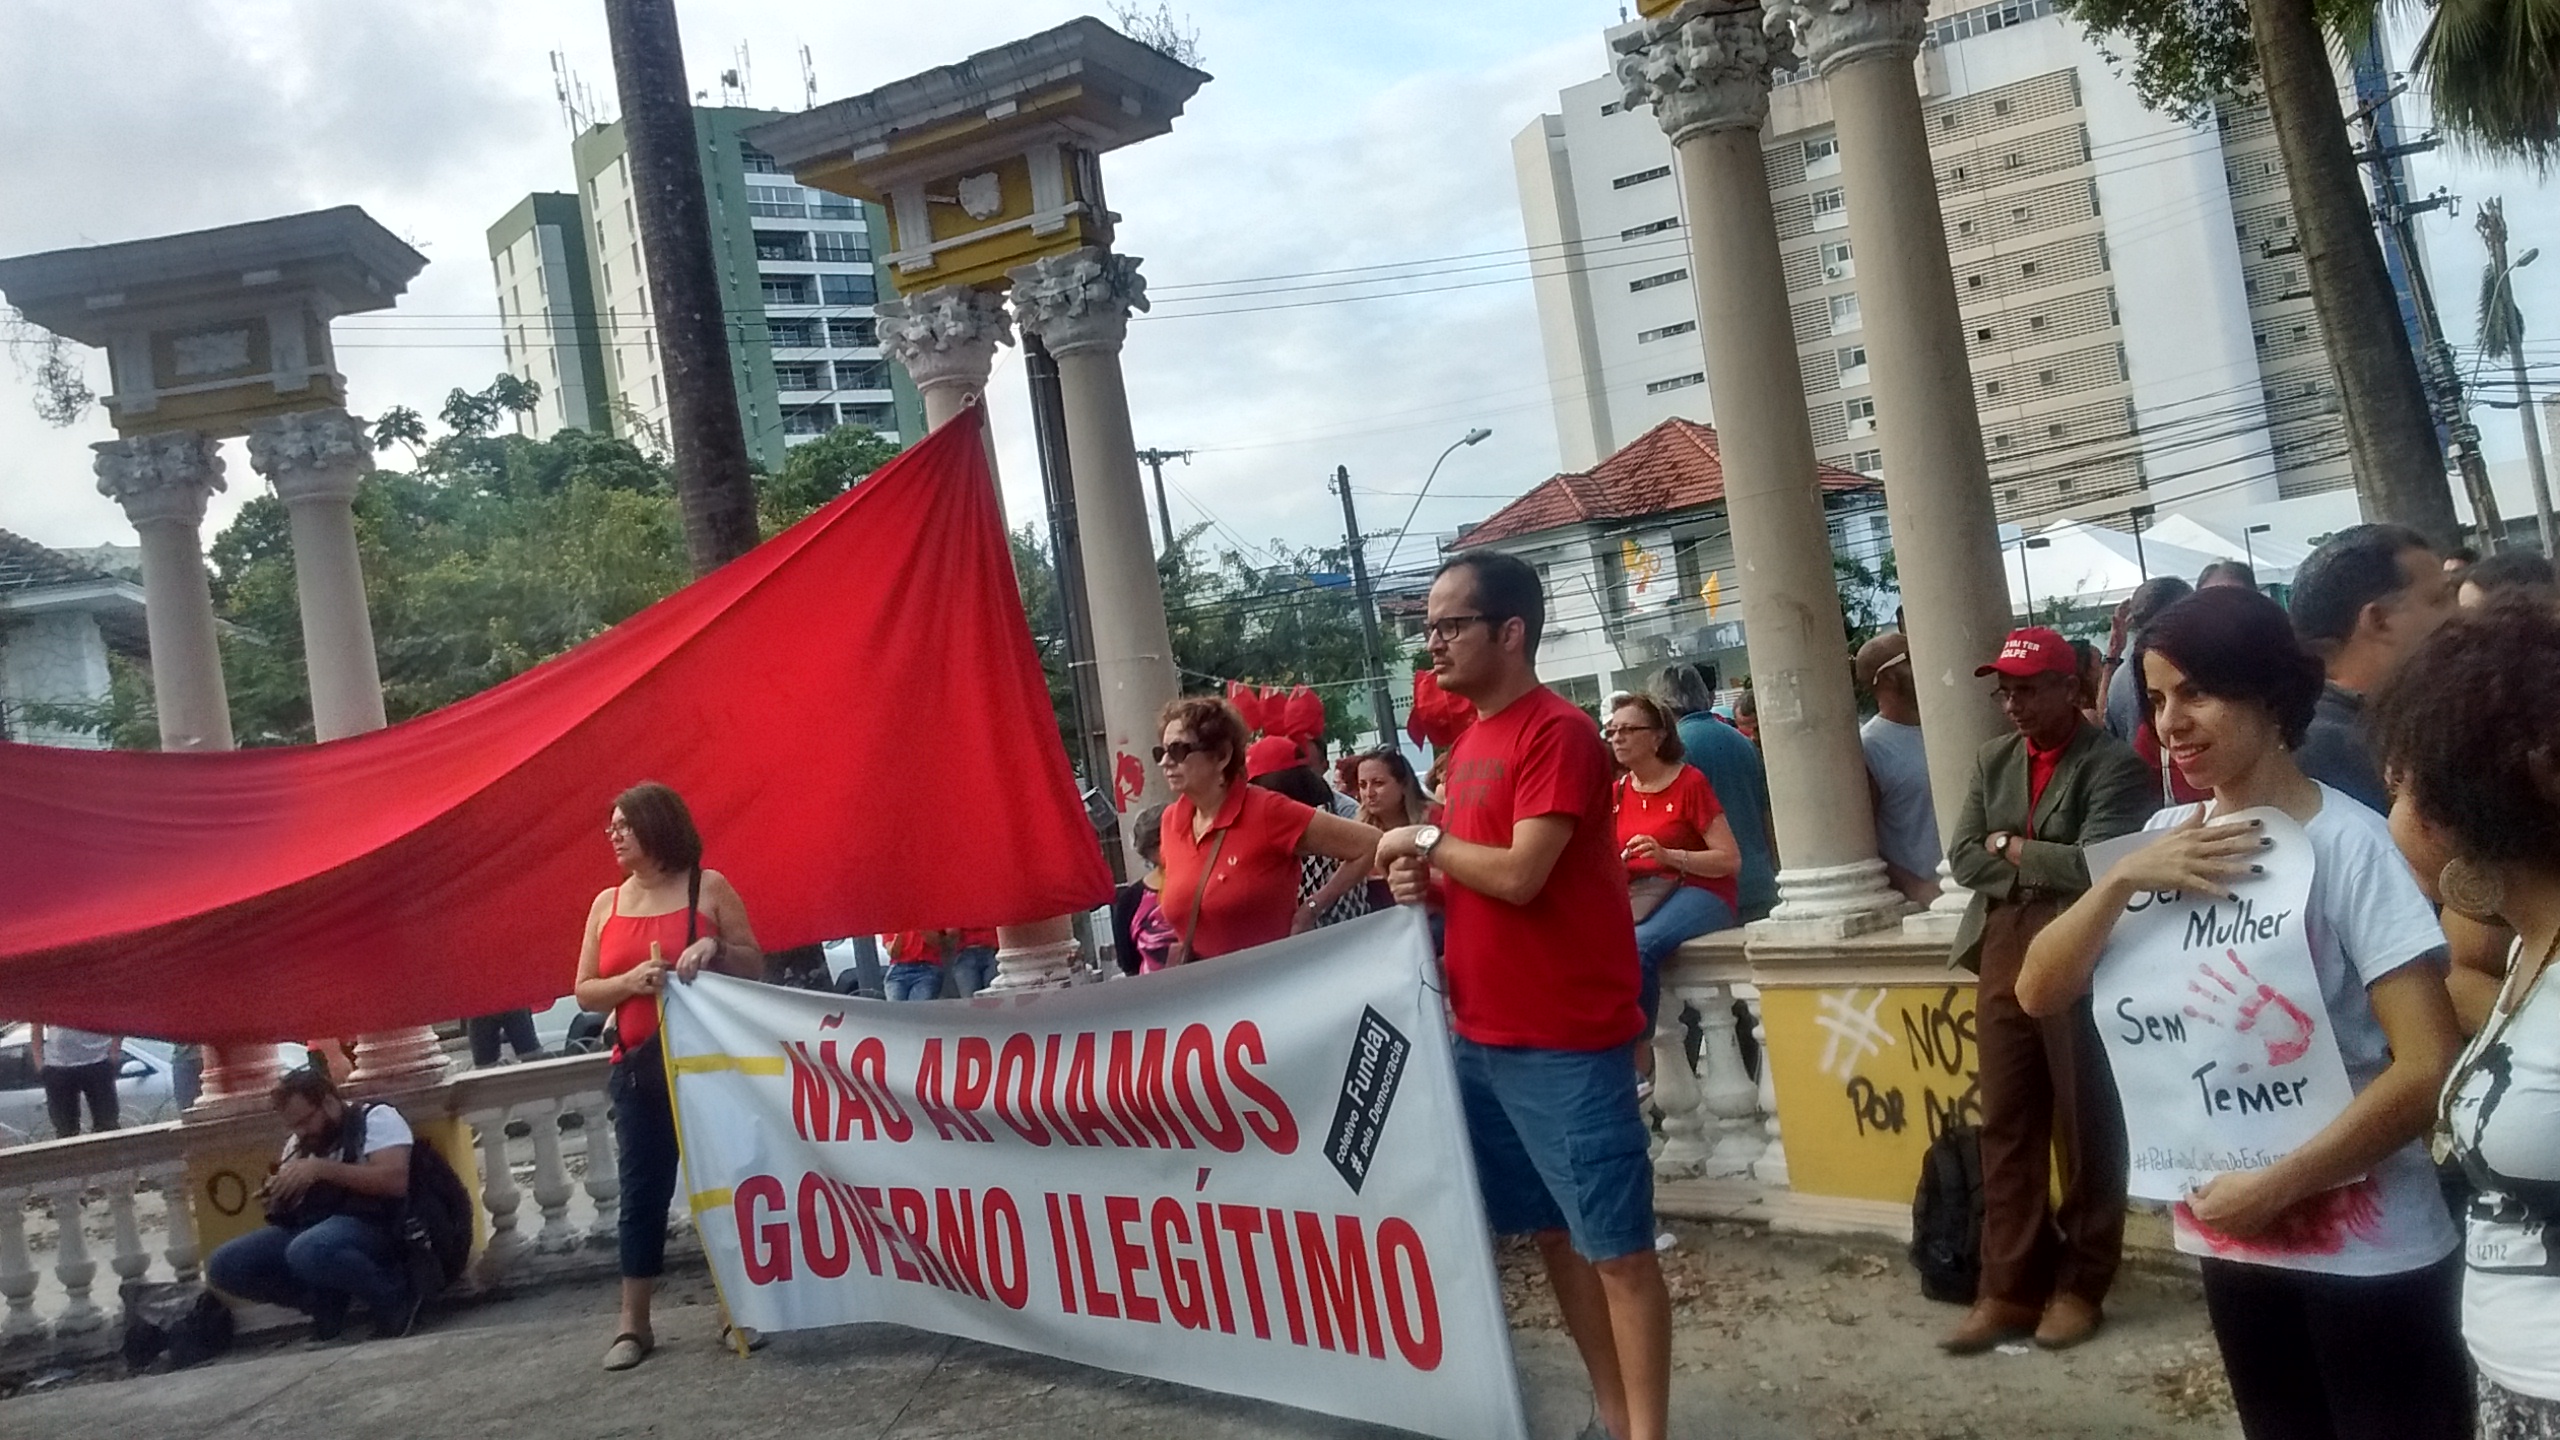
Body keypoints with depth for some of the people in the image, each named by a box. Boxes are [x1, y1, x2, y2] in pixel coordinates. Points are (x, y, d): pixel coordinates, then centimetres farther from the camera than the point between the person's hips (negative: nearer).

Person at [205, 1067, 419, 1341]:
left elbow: (396, 1180, -14)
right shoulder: (298, 1144, 24)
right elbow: (288, 1210, 24)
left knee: (309, 1252, -39)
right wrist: (278, 1194, 0)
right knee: (222, 1265, -10)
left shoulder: (376, 1118, 1)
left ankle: (394, 1298, -15)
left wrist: (322, 1168, -15)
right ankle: (327, 1301, 0)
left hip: (368, 1223, -8)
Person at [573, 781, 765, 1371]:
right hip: (640, 1067, 3)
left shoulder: (709, 887, -2)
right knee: (642, 1188, 4)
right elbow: (585, 992, 8)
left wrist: (715, 949, -18)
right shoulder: (606, 903, 8)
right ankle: (633, 1323, 11)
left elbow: (755, 966, 2)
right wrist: (631, 981, -12)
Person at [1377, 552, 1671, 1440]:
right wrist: (1427, 885, 0)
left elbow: (1519, 876, -22)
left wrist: (1427, 842, -8)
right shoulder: (1470, 743, 13)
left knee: (1616, 1245, 0)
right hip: (1482, 1034, 9)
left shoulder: (1558, 733, -13)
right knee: (1551, 1232, 15)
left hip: (1564, 1041, -9)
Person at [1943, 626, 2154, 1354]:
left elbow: (2093, 864, -18)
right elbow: (1963, 857, 5)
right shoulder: (1992, 761, 12)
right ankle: (2009, 1290, 15)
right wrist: (2044, 872, -8)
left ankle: (2079, 1286, 19)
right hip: (2003, 957, 6)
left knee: (2085, 1129, 5)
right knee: (2006, 1129, 8)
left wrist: (2011, 848, -6)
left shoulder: (2113, 764, -7)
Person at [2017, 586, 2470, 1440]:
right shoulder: (2166, 838, 2)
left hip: (2367, 1249, -6)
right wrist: (2124, 877, -16)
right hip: (2228, 1235, 6)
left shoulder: (2349, 845, -17)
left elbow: (2428, 1067, -20)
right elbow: (2039, 992, -2)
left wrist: (2275, 1185, -17)